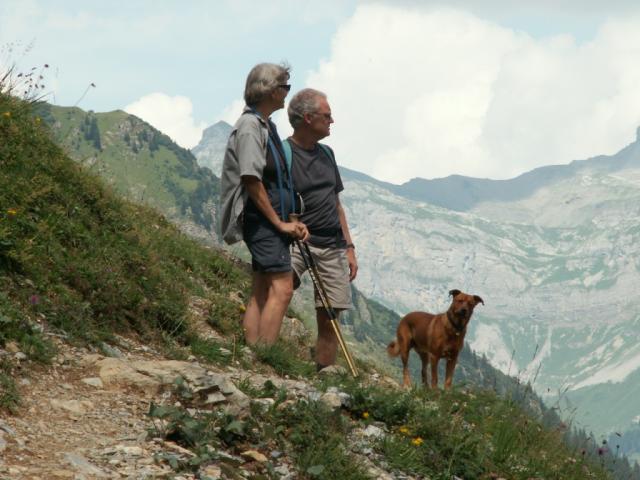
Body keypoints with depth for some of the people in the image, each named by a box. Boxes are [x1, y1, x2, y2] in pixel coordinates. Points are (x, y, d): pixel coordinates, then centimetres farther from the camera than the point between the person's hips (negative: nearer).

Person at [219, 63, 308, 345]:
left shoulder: (265, 126, 18)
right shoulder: (250, 126, -13)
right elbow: (251, 180, -19)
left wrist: (290, 221, 16)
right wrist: (279, 222, -16)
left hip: (273, 221, 10)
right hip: (262, 219, -10)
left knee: (261, 292, 8)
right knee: (282, 289, -16)